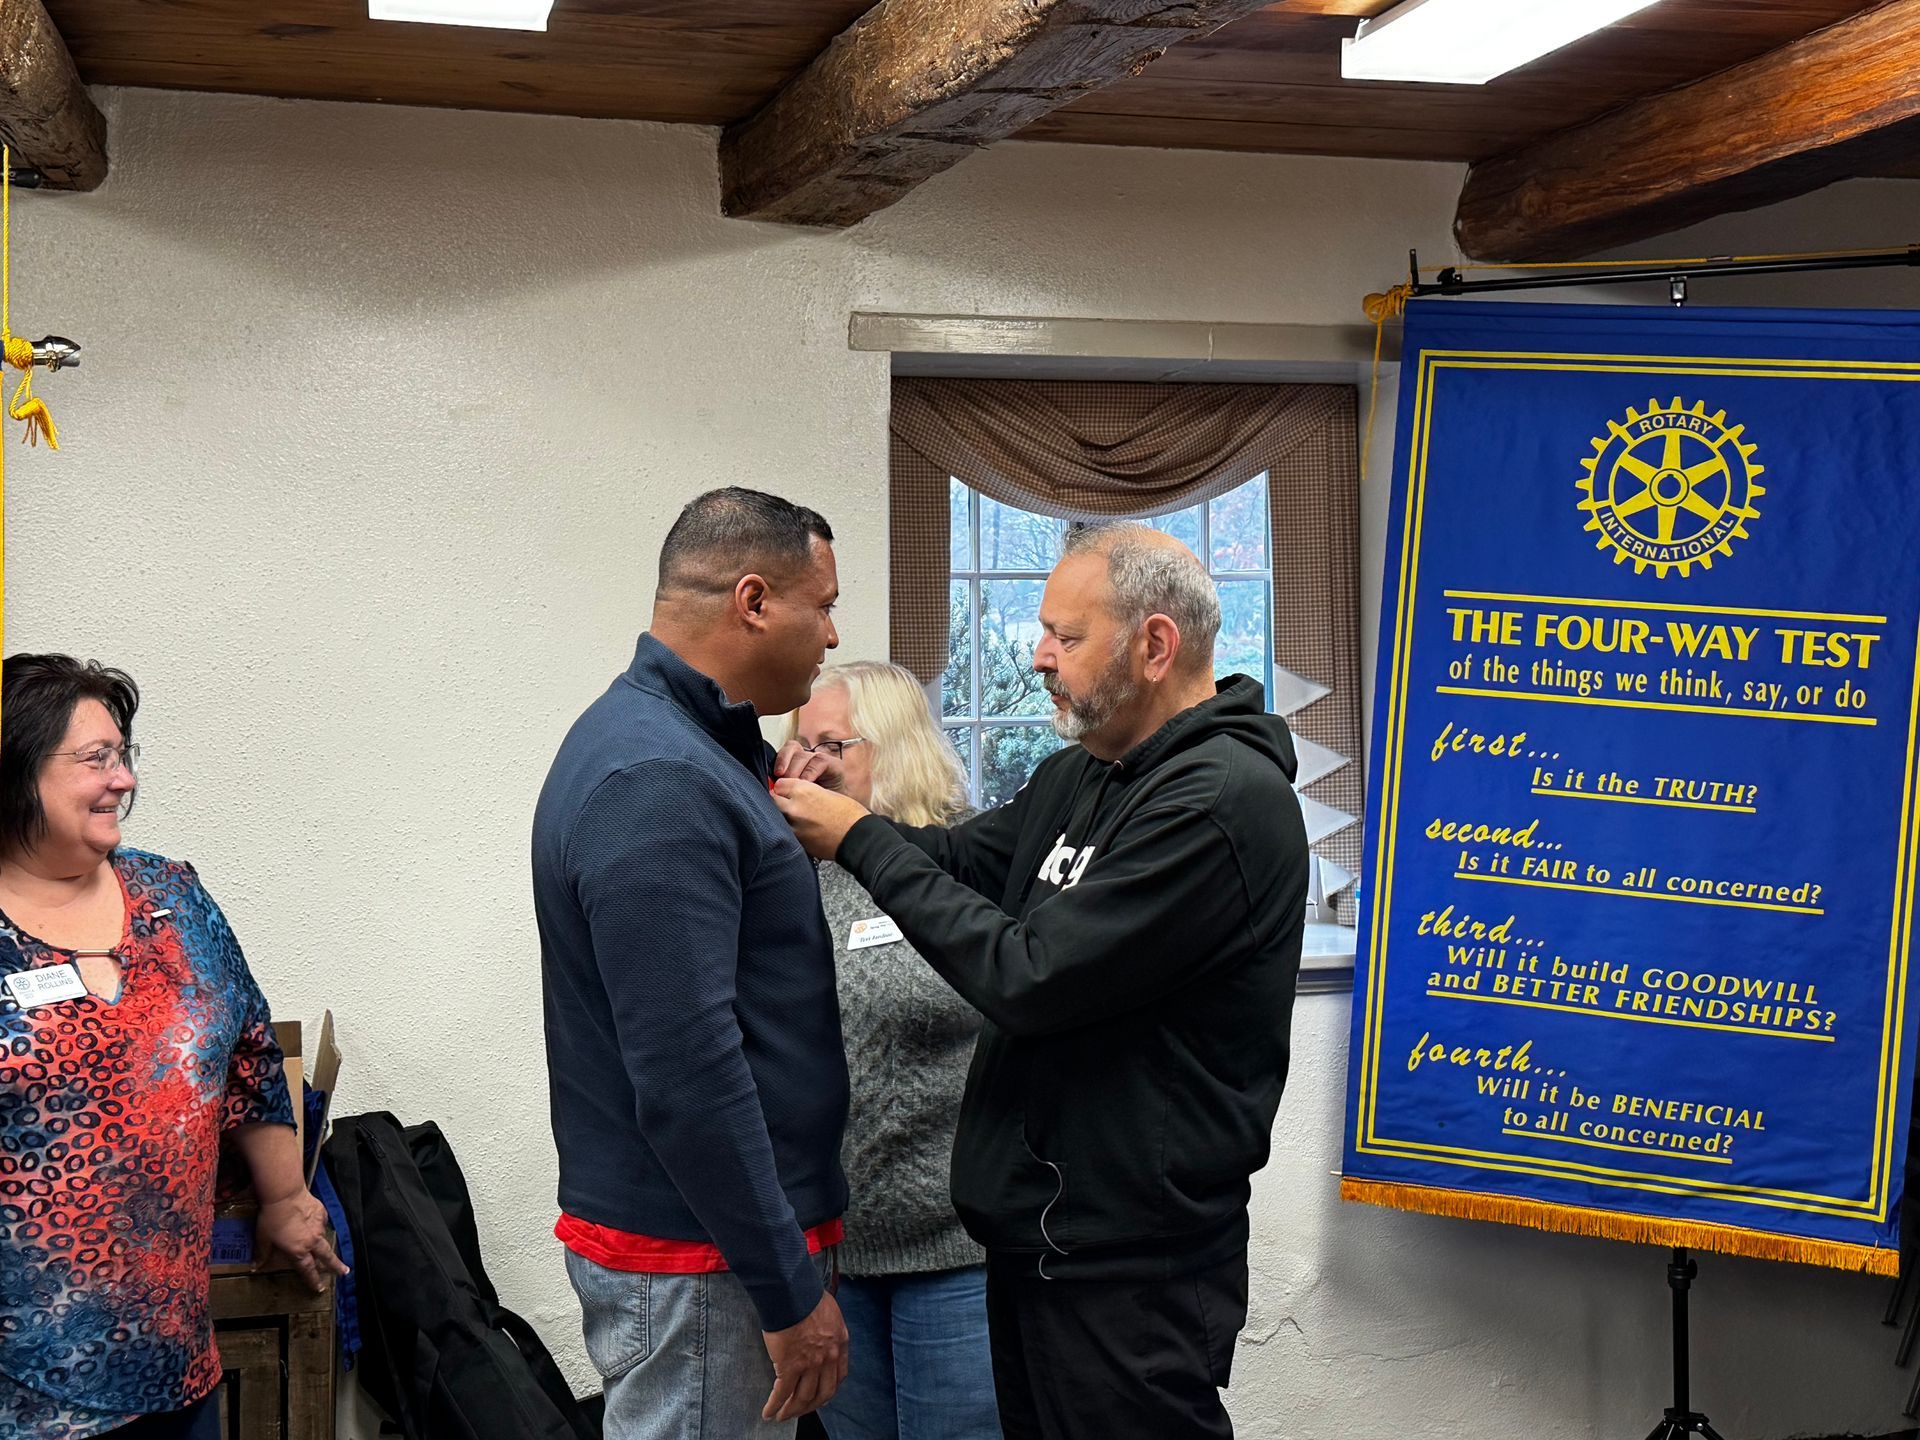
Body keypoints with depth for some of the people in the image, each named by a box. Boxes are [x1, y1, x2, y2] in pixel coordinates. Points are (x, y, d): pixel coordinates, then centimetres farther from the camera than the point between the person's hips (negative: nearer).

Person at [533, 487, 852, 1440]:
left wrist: (777, 815, 6)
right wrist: (791, 1291, -21)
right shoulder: (659, 781, -21)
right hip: (696, 1262, -10)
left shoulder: (656, 734, 11)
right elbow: (686, 1070, -25)